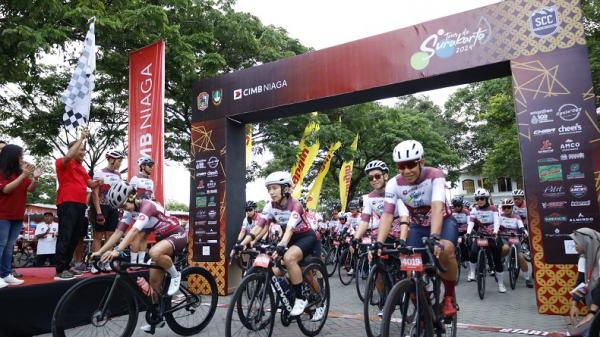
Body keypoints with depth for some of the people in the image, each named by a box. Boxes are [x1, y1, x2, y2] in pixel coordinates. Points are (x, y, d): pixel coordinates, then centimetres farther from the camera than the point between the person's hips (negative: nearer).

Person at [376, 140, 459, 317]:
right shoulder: (394, 184, -20)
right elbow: (387, 215, -28)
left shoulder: (435, 175, -27)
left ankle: (449, 295, -11)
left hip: (443, 222, -3)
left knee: (445, 250, -35)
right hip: (418, 226, 3)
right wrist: (379, 243, -44)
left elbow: (437, 208, -41)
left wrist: (434, 238, -56)